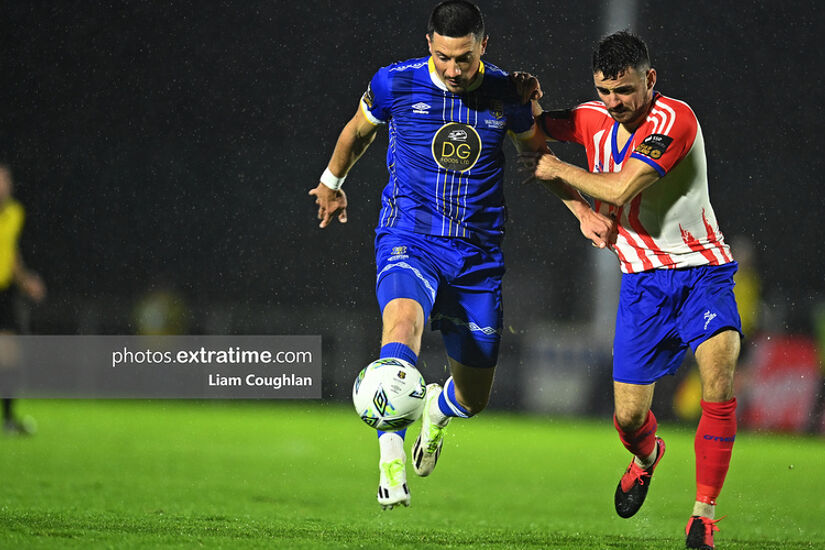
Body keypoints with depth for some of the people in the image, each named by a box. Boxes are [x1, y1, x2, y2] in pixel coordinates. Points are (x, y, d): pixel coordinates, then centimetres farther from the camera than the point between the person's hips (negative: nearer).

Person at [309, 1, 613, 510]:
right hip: (409, 240, -2)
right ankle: (391, 462, -40)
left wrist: (582, 210, 9)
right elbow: (359, 131, 15)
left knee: (474, 398, 8)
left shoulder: (506, 94, -3)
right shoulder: (395, 84, -7)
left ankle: (437, 408, 47)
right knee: (402, 320, -36)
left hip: (478, 253, 2)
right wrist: (332, 183, 29)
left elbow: (538, 152, 17)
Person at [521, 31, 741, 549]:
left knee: (719, 380, -27)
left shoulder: (673, 119, -18)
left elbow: (620, 188, -25)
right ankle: (646, 455, 40)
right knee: (629, 416, 1)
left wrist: (559, 170, -11)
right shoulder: (595, 119, 2)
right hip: (643, 279, 5)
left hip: (702, 270, -5)